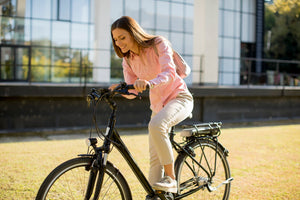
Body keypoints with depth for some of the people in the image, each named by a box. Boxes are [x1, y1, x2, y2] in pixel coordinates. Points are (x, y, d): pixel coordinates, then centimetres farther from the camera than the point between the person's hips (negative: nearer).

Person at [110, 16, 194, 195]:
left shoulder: (159, 44, -13)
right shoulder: (128, 60, 3)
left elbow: (169, 73, -28)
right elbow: (132, 93, 0)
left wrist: (149, 83, -47)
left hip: (180, 97, -6)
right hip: (158, 105, 6)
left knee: (156, 125, -36)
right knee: (155, 158, -1)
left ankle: (171, 179, -24)